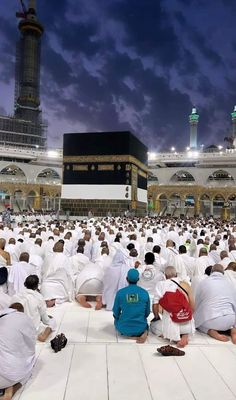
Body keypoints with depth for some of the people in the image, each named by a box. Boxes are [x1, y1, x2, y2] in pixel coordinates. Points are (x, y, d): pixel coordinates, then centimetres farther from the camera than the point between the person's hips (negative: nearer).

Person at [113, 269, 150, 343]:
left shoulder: (120, 292, -13)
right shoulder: (145, 293, -10)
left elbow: (116, 313, -3)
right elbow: (147, 313, 1)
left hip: (124, 329, -1)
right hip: (140, 328, 1)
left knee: (116, 318, 32)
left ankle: (131, 335, 11)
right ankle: (144, 332, 6)